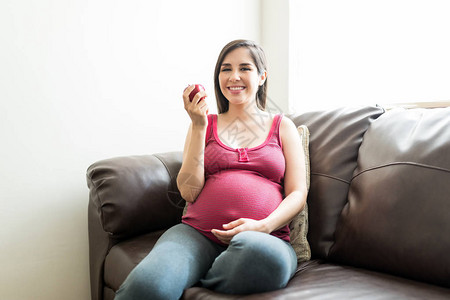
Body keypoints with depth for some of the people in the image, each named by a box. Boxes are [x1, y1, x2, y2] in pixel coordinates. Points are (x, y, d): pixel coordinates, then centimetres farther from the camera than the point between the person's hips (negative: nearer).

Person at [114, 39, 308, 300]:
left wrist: (263, 226, -10)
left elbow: (297, 194, 10)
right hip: (198, 233, -1)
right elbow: (189, 191, 6)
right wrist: (199, 126, -1)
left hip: (264, 238, 2)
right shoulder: (204, 124, 19)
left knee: (256, 251, -39)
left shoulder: (282, 127, 18)